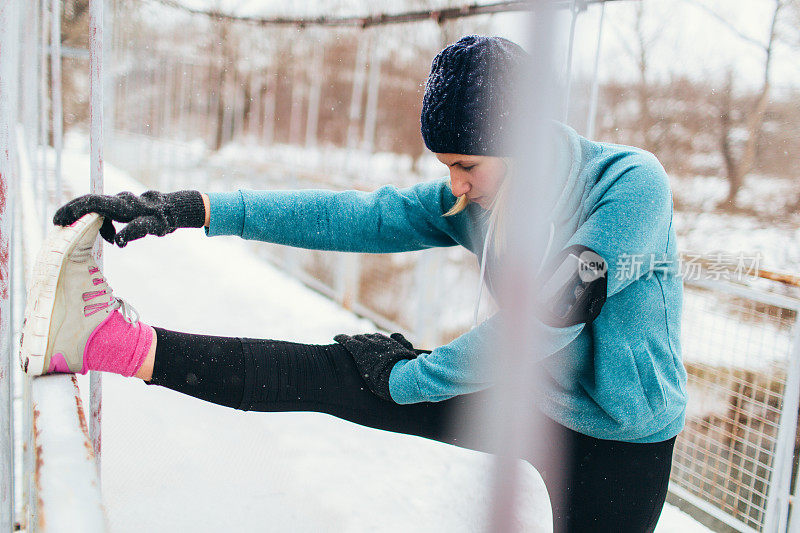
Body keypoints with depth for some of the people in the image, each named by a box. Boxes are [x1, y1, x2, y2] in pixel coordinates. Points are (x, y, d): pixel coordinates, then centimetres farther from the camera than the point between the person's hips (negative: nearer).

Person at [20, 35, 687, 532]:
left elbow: (545, 320, -28)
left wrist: (406, 376, -19)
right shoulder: (468, 200, -7)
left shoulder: (631, 183, -24)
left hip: (621, 446, -3)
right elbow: (358, 217, -13)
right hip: (537, 401, 4)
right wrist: (196, 207, -20)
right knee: (349, 372, -8)